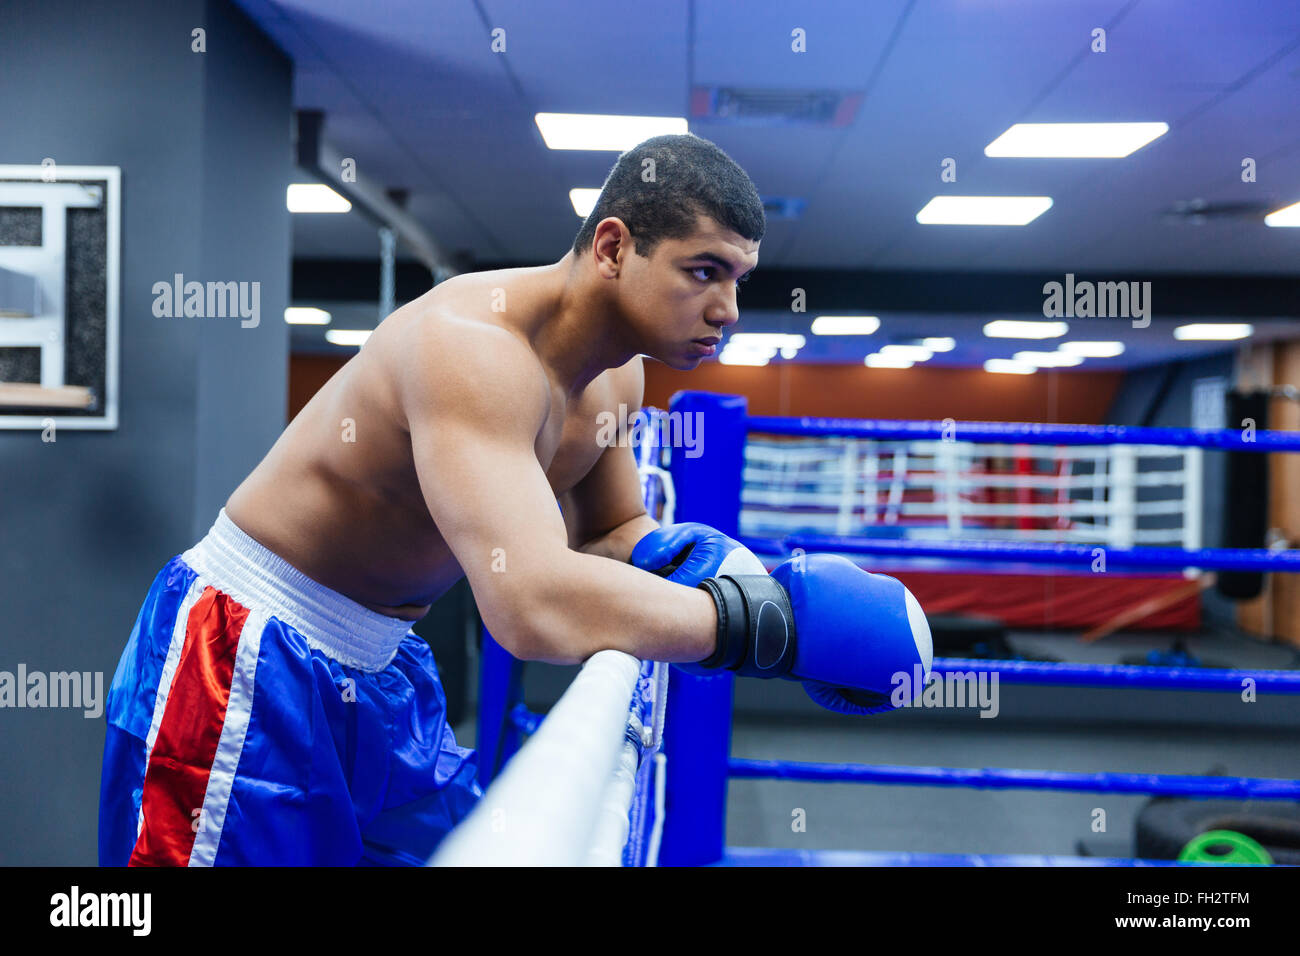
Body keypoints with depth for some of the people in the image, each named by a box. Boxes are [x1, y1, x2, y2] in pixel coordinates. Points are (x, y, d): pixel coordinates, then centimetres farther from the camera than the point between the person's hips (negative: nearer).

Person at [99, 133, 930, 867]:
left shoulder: (616, 377, 0)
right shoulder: (474, 349, -31)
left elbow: (615, 529, 15)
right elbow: (533, 604, -43)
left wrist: (668, 556, -10)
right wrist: (774, 621, -37)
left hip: (384, 661, 9)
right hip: (250, 656, -8)